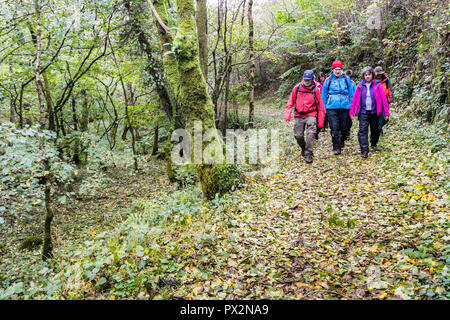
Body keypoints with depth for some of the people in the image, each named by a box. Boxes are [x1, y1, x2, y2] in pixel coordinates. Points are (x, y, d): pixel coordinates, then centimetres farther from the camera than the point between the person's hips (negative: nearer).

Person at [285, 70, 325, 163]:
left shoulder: (315, 90, -1)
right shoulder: (297, 88, 3)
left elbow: (320, 106, 3)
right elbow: (291, 102, 8)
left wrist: (320, 121, 1)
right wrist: (287, 114, -2)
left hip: (311, 115, -2)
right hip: (299, 115, 2)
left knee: (310, 134, -18)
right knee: (298, 135, 2)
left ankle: (308, 154, -10)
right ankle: (304, 148, 32)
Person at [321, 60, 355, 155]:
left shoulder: (346, 79, 9)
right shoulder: (328, 80, 8)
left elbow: (351, 94, 12)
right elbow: (324, 95, 12)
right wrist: (324, 108, 6)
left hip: (344, 107, 1)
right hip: (332, 108, -1)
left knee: (344, 128, 8)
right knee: (334, 128, -9)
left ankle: (341, 142, 34)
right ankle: (336, 148, -4)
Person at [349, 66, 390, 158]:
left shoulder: (377, 85, -1)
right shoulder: (360, 86, 2)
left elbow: (384, 99, -2)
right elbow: (354, 99, 5)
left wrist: (386, 113, -5)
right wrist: (351, 112, 2)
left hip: (374, 112, 1)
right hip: (363, 113, 0)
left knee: (375, 130, 16)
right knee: (363, 131, -12)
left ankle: (373, 143, 45)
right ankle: (364, 151, -12)